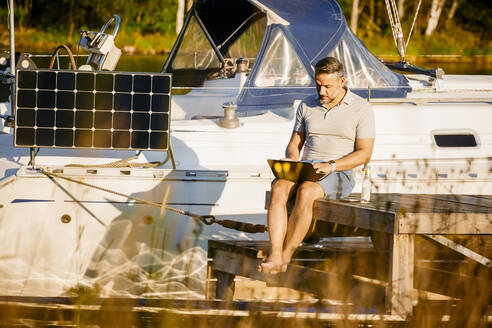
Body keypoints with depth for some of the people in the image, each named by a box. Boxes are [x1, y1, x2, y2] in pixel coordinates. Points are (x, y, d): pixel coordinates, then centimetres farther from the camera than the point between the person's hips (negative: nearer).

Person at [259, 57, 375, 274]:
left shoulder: (361, 108, 1)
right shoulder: (307, 106, 15)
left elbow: (364, 153, -4)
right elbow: (294, 144, 18)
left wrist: (331, 166, -18)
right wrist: (292, 162, -6)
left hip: (339, 174, -4)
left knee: (306, 191, -37)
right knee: (278, 187, -31)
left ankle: (286, 256, -29)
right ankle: (275, 256, -41)